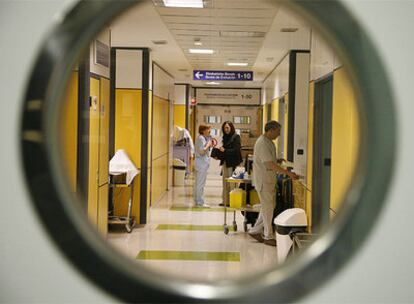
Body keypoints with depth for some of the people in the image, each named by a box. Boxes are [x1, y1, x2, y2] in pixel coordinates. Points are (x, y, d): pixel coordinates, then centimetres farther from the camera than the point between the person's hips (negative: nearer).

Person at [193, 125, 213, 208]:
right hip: (202, 163, -11)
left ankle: (197, 201, 19)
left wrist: (209, 145, 7)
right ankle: (200, 202, -4)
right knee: (200, 184, -7)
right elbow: (202, 151, -23)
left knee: (198, 183, 13)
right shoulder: (201, 138, -15)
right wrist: (208, 145, -12)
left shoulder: (204, 138, 16)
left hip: (202, 163, 11)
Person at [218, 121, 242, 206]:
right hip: (225, 162, 8)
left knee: (232, 183, -8)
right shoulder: (225, 137, 15)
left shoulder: (236, 137, -6)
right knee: (225, 182, 9)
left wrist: (225, 150, -17)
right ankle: (225, 201, 14)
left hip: (233, 163, -8)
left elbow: (236, 150, -14)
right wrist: (220, 150, 0)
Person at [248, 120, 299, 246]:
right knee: (267, 207, -2)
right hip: (263, 180, -10)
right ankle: (268, 236, 7)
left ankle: (255, 230, 23)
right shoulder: (262, 143, -21)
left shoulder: (268, 142, 12)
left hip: (270, 180, 10)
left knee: (270, 206, 14)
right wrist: (287, 173, -29)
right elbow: (270, 164, -27)